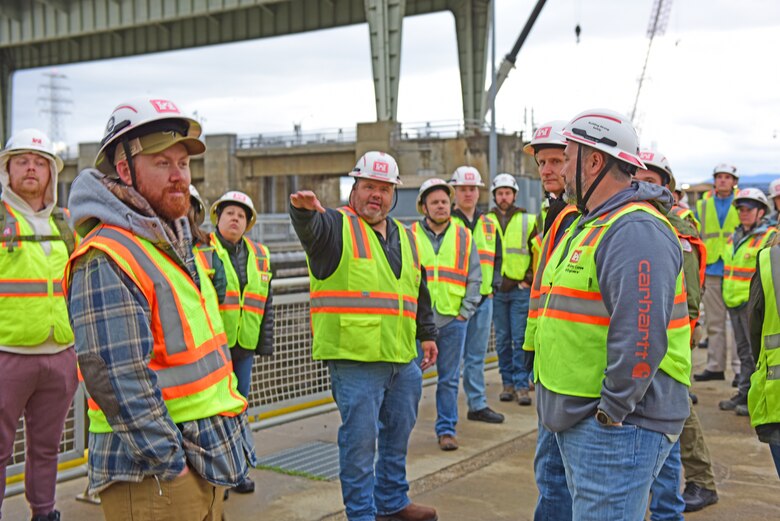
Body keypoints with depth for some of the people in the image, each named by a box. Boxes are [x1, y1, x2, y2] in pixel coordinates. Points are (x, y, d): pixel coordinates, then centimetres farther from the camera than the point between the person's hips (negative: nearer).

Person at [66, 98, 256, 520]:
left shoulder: (178, 247, 12)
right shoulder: (106, 262, -19)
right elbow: (119, 383, -24)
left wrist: (232, 433, 16)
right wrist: (169, 465, -19)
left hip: (205, 458, 9)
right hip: (152, 473, -9)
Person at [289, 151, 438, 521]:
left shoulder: (405, 237, 17)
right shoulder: (336, 226, -5)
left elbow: (420, 293, 25)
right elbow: (311, 227, -30)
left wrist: (427, 334, 24)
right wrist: (305, 210, -51)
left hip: (403, 359, 7)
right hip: (355, 358, -7)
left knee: (397, 435, 19)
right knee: (360, 440, -2)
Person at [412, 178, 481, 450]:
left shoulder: (464, 236, 7)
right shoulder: (409, 236, 2)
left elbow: (475, 277, 9)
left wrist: (466, 311, 0)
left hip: (453, 320, 2)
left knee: (449, 379, 9)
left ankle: (446, 429, 19)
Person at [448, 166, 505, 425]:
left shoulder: (489, 223, 15)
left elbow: (497, 257, 21)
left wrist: (493, 283, 6)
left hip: (483, 298, 5)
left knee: (477, 356, 12)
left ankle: (478, 405, 20)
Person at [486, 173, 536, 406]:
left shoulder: (528, 221, 5)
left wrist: (529, 280, -3)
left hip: (520, 289, -2)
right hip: (496, 290, 2)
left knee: (521, 339, -3)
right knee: (502, 340, 7)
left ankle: (521, 385, 2)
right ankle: (508, 383, 16)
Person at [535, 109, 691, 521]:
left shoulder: (636, 231, -19)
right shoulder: (590, 224, 16)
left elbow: (641, 337, -27)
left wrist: (611, 412, -22)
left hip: (615, 427, -11)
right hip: (576, 421, 11)